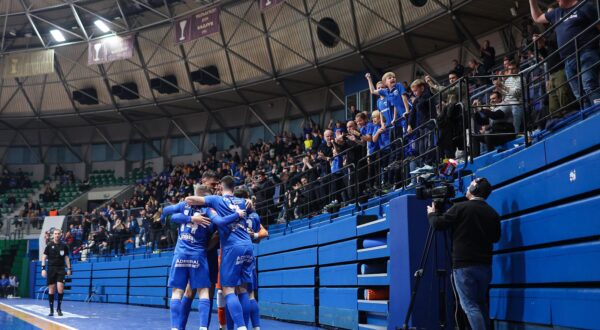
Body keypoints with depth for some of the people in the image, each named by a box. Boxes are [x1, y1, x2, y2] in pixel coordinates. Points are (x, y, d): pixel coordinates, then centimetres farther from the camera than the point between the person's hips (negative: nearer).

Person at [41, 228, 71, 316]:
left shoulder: (64, 246, 7)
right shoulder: (49, 245, 2)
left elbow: (66, 258, 11)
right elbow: (44, 257, 2)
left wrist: (69, 268, 5)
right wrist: (43, 268, -7)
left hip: (61, 269, 0)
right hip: (51, 269, 0)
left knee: (60, 288, -11)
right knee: (51, 289, 3)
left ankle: (59, 308, 4)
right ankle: (51, 310, 11)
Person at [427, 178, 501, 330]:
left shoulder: (461, 207, -8)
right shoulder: (493, 213, 8)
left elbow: (438, 224, -5)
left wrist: (432, 213, 14)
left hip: (464, 265, -6)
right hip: (485, 265, 6)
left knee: (470, 305, -6)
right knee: (480, 303, 18)